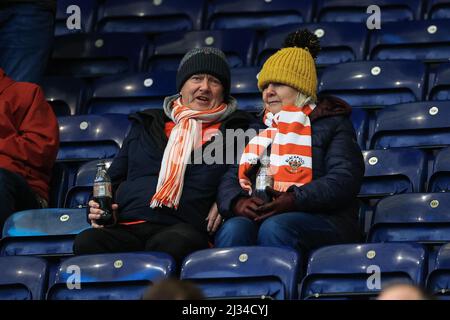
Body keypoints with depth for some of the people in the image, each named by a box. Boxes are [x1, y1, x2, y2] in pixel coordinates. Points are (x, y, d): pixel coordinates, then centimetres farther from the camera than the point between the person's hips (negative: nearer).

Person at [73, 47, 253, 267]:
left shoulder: (233, 132, 23)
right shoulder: (146, 126, 30)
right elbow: (114, 178, 32)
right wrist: (98, 207, 11)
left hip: (183, 228, -3)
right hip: (127, 227, 3)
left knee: (169, 245, -42)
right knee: (87, 242, -33)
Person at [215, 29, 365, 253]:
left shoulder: (332, 124, 14)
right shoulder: (260, 129, 31)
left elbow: (345, 179, -3)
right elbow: (231, 179, 20)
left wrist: (294, 200, -18)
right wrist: (238, 202, -6)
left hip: (321, 220, -3)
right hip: (258, 217, 4)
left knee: (275, 228, -37)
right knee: (234, 229, -32)